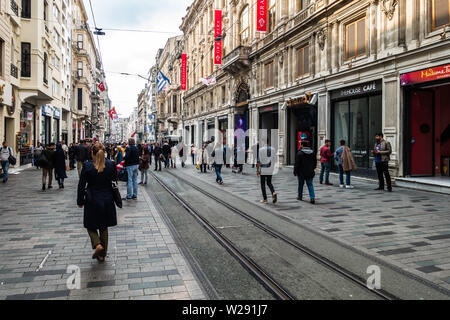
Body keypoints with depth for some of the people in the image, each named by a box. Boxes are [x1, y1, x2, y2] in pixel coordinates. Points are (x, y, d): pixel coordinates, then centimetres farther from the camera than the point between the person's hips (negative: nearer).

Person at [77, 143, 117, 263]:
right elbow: (115, 179, 8)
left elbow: (81, 185, -7)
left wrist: (80, 201, 3)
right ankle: (102, 254, 22)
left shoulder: (87, 166, -13)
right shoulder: (110, 165, -8)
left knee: (91, 226, 14)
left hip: (92, 200, -3)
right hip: (107, 200, 3)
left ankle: (98, 244, -12)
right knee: (104, 227, 16)